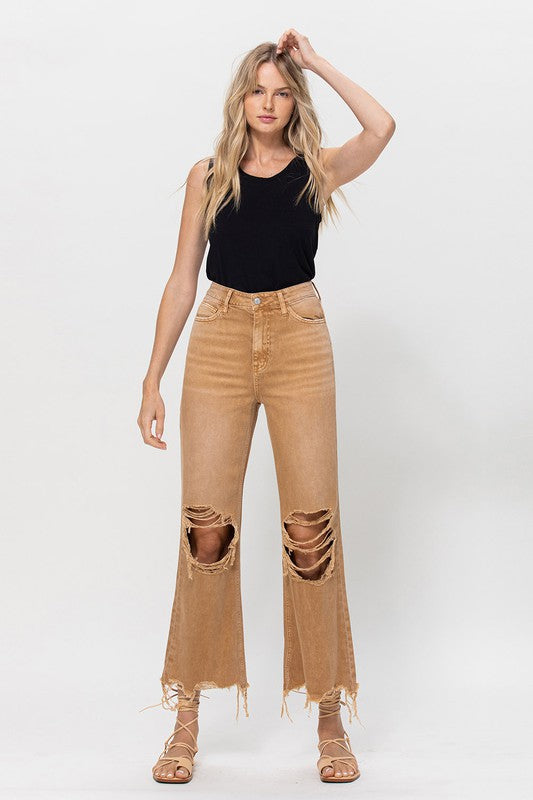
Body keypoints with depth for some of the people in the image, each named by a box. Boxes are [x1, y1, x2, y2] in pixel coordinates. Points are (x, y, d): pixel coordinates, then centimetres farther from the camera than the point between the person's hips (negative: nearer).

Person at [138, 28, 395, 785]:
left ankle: (331, 721, 7)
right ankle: (187, 721, 6)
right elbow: (182, 279, 10)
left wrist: (317, 61, -5)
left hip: (299, 346, -1)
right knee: (205, 529, -3)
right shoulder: (209, 176, 9)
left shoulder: (318, 170, 5)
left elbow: (382, 127, -15)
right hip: (218, 346, 1)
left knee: (311, 528, -3)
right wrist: (153, 378, 5)